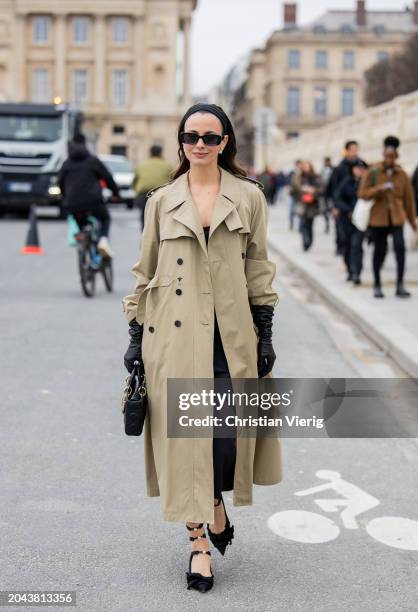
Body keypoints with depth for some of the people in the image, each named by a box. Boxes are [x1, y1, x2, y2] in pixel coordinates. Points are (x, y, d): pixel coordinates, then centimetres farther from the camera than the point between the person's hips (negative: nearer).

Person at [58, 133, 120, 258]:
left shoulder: (67, 163, 14)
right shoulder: (93, 160, 7)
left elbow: (60, 182, 15)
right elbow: (108, 177, 8)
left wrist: (66, 198, 29)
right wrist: (116, 193, 20)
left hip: (73, 204, 2)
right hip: (93, 200, -2)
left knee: (82, 226, 24)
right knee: (105, 219, 20)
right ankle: (103, 239, -8)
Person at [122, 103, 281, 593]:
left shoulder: (249, 197, 6)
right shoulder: (162, 200, 6)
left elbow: (258, 270, 8)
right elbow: (145, 272, 9)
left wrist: (265, 333, 4)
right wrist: (135, 335, 5)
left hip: (230, 334, 0)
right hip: (174, 333, 0)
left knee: (226, 433, -1)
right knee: (185, 434, 0)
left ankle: (214, 506, 32)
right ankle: (200, 541, 15)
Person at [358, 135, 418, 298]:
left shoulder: (402, 174, 4)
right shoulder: (372, 173, 0)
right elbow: (362, 193, -6)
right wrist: (380, 188, -21)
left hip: (396, 219, 1)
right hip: (378, 218, -1)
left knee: (400, 247, -17)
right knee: (379, 251, 7)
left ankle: (400, 286, -11)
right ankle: (377, 285, 24)